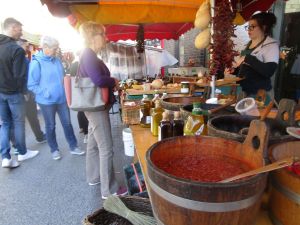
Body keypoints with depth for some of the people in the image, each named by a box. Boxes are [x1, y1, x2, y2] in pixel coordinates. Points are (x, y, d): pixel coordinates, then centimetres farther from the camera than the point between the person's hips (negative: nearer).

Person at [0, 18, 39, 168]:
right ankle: (22, 153, 23)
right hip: (14, 92, -6)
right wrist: (23, 90, -2)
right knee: (18, 122, 8)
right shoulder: (17, 49, -17)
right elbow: (19, 75, -17)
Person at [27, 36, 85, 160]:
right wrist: (45, 93, -20)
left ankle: (73, 147, 23)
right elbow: (31, 85, -12)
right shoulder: (36, 63, -13)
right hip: (47, 101, -5)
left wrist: (65, 90, 6)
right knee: (50, 126, 11)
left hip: (62, 99, 5)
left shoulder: (57, 60, 5)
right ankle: (54, 150, 28)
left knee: (67, 123, 10)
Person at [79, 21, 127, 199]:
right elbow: (99, 80, -30)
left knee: (94, 144, 20)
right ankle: (109, 190, 8)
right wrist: (114, 81, -12)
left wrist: (111, 83, 1)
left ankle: (94, 177, 37)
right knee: (106, 149, -4)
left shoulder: (89, 55, 14)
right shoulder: (89, 55, -16)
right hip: (97, 107, -11)